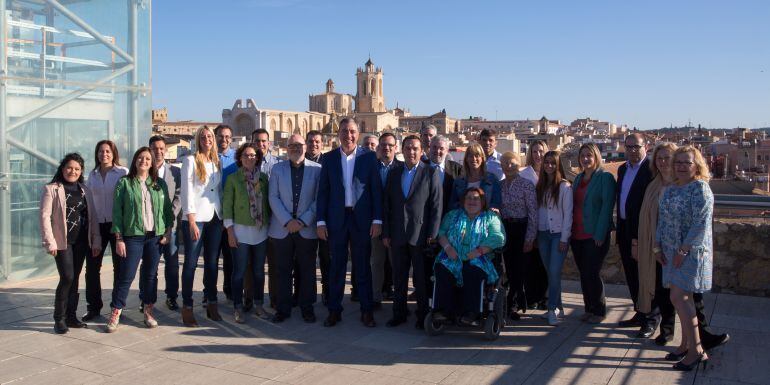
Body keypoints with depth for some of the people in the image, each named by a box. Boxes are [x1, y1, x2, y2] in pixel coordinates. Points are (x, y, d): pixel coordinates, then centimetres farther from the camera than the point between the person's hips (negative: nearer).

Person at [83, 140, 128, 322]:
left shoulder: (123, 172, -3)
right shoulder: (92, 175, 11)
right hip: (97, 225, 4)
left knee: (119, 266, 6)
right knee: (92, 266, 3)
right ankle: (94, 306, 16)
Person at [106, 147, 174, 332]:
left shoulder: (160, 184, 9)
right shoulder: (124, 183, 0)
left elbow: (167, 208, 11)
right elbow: (117, 211, -2)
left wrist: (168, 231, 1)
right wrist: (119, 238, -7)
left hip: (155, 236, 3)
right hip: (133, 236, -3)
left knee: (151, 274, 8)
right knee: (126, 275, -3)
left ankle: (148, 311, 20)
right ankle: (115, 313, 8)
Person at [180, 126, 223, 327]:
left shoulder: (216, 162, 14)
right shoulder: (190, 160, -2)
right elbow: (186, 191, -7)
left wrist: (223, 214, 8)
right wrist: (191, 220, -13)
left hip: (215, 218, 5)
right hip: (195, 218, -5)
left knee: (212, 262, 9)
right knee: (191, 263, -1)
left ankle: (211, 304, 17)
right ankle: (187, 308, 6)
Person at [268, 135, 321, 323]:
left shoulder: (316, 169, 2)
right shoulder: (278, 169, 7)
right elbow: (273, 197, 1)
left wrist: (303, 221, -10)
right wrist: (287, 221, -10)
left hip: (307, 229, -1)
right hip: (282, 228, 1)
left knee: (307, 271, 5)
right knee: (283, 270, 6)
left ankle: (307, 307, 17)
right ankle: (283, 308, 15)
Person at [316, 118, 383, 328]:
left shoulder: (369, 157, 0)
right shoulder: (329, 158, 4)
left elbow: (376, 190, -1)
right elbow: (323, 191, 4)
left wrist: (377, 220, -7)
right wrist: (321, 221, -2)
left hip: (362, 219, -1)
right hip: (337, 219, 1)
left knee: (363, 266, 7)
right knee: (337, 266, 9)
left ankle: (366, 311, 18)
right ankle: (334, 310, 19)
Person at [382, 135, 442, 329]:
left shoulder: (430, 173, -1)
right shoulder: (393, 173, 10)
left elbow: (436, 206, -4)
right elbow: (387, 204, 9)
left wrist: (432, 234, -9)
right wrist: (385, 233, 4)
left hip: (421, 235, -3)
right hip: (397, 235, 3)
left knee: (421, 278, 4)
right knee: (399, 277, 10)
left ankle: (423, 315, 16)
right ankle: (399, 313, 21)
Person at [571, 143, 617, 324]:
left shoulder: (605, 177, -6)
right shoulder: (578, 178, 15)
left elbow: (607, 206, -12)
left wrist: (600, 234, -17)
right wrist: (570, 231, 6)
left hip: (595, 236, -6)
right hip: (577, 235, 6)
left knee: (592, 273, -4)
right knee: (583, 274, 11)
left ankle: (599, 311, 12)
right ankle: (589, 309, 22)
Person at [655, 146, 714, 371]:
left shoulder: (700, 188, -12)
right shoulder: (670, 189, 12)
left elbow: (702, 223, -18)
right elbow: (662, 220, 15)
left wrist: (684, 250, -18)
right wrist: (658, 246, 8)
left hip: (692, 251, -7)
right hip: (671, 251, 7)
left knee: (679, 297, -9)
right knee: (682, 298, 11)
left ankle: (696, 350, 1)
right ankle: (686, 345, 21)